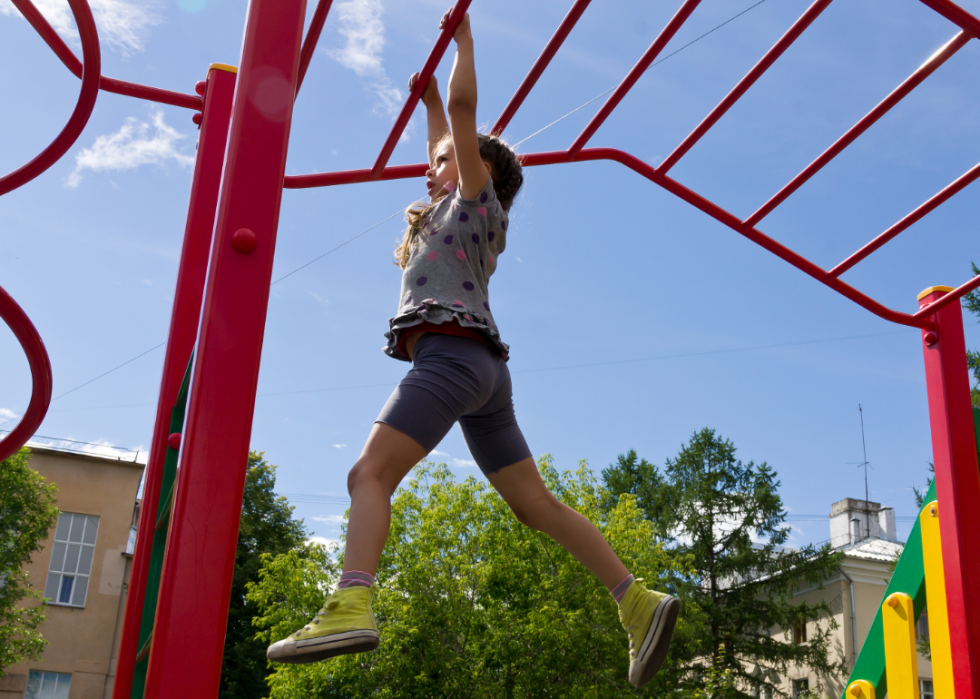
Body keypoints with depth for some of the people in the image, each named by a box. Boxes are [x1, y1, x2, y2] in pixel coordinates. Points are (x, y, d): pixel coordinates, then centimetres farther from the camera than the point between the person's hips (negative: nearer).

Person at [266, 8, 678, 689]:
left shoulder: (478, 197, 10)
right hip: (481, 371, 9)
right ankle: (639, 600, 1)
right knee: (536, 502, 5)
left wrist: (463, 39, 15)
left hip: (452, 351, -9)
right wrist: (426, 96, 53)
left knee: (370, 473, -23)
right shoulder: (455, 212, 30)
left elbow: (464, 110, 4)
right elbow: (445, 144, 47)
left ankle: (351, 605, -42)